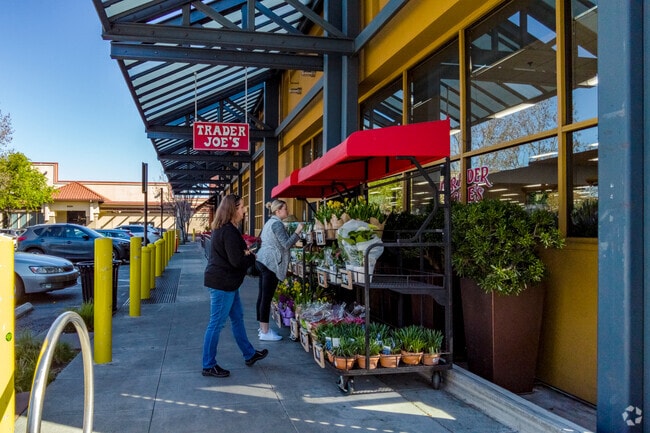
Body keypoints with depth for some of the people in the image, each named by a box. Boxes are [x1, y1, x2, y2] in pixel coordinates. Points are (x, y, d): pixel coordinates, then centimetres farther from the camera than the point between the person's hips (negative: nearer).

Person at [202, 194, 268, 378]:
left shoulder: (222, 228, 11)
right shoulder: (229, 232, -22)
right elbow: (237, 261, -25)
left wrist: (245, 253, -6)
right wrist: (251, 257, -6)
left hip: (227, 281, 11)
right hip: (222, 282, -11)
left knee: (237, 318, 20)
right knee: (216, 324, 0)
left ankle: (249, 355, 35)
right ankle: (208, 366, 12)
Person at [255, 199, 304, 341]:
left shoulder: (270, 222, 19)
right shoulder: (277, 223, -12)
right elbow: (286, 244, -16)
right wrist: (297, 232, -13)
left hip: (262, 261, 11)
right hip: (270, 263, -11)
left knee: (262, 296, 12)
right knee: (267, 298, -7)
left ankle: (262, 328, 18)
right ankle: (265, 332, -4)